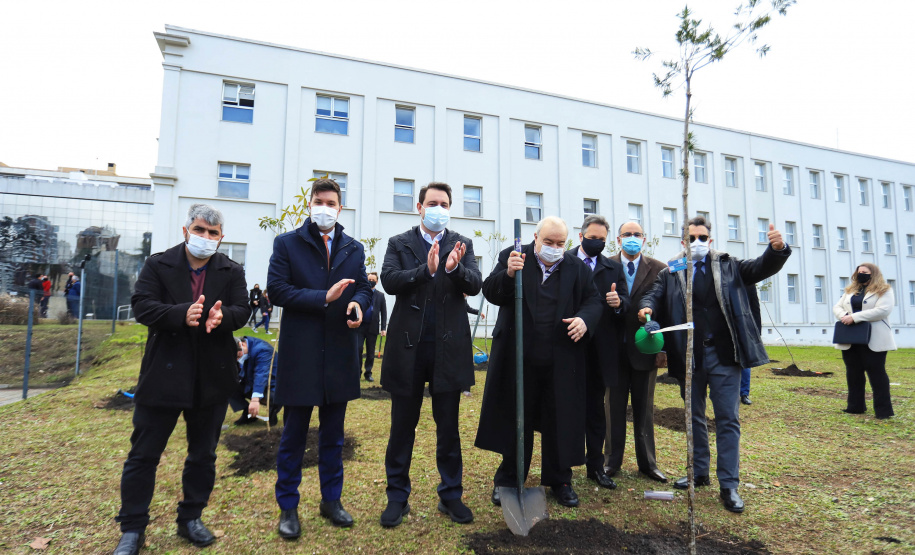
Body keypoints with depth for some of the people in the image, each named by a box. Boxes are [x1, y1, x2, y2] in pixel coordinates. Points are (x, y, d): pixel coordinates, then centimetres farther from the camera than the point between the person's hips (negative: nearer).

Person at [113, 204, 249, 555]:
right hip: (163, 375, -1)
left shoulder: (232, 272, 3)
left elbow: (242, 311, -6)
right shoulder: (158, 265, 0)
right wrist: (182, 314, -28)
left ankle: (191, 519, 32)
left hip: (212, 378, 2)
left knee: (203, 454, 14)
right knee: (143, 454, 8)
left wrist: (222, 315, -29)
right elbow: (142, 305, -11)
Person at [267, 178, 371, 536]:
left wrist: (358, 304, -13)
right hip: (300, 354, -3)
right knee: (293, 435, 9)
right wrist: (324, 297, -18)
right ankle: (288, 507, 25)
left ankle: (331, 500, 31)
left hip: (340, 355, 3)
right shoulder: (287, 244, 1)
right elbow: (276, 289, -9)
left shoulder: (354, 249, 10)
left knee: (333, 435, 15)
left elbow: (364, 288, 11)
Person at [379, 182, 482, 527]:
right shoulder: (399, 244, 4)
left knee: (448, 427, 13)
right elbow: (389, 281, -12)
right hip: (408, 346, 0)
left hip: (448, 347, 1)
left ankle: (451, 495, 29)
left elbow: (475, 285, -7)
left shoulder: (462, 245, 6)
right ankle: (397, 496, 28)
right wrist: (426, 269, -27)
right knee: (402, 427, 11)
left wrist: (454, 268, -27)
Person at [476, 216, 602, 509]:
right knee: (515, 419, 11)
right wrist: (508, 274, -27)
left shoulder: (578, 267, 7)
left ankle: (559, 480, 31)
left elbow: (594, 300, 9)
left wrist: (585, 319, -13)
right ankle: (507, 480, 29)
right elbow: (490, 293, -8)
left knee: (560, 421, 12)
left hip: (562, 361, 2)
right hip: (519, 358, -1)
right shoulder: (511, 257, -1)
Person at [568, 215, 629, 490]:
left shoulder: (614, 268, 9)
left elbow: (626, 303, 3)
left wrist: (619, 302, -18)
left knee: (595, 409, 13)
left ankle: (596, 467, 26)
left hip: (599, 351, 3)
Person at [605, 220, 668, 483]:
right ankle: (612, 461, 22)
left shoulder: (659, 269, 3)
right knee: (614, 407, 9)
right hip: (614, 349, 0)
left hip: (645, 349, 1)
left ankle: (647, 463, 25)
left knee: (645, 409, 12)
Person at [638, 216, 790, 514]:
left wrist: (777, 249, -25)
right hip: (689, 357, 1)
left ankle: (729, 484, 13)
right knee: (694, 417, 15)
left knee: (728, 419, 3)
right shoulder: (670, 273, 3)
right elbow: (654, 293, -7)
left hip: (723, 355, -1)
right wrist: (647, 307, -30)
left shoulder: (729, 266, 6)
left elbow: (761, 267, -4)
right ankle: (699, 472, 31)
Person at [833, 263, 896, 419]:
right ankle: (855, 406, 20)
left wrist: (854, 317, -22)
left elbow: (883, 310, -16)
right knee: (853, 372, 11)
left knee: (876, 372, -3)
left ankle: (883, 409, 5)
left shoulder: (884, 290, -2)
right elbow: (837, 307, 13)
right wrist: (844, 316, -11)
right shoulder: (850, 291, 16)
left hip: (873, 340, -6)